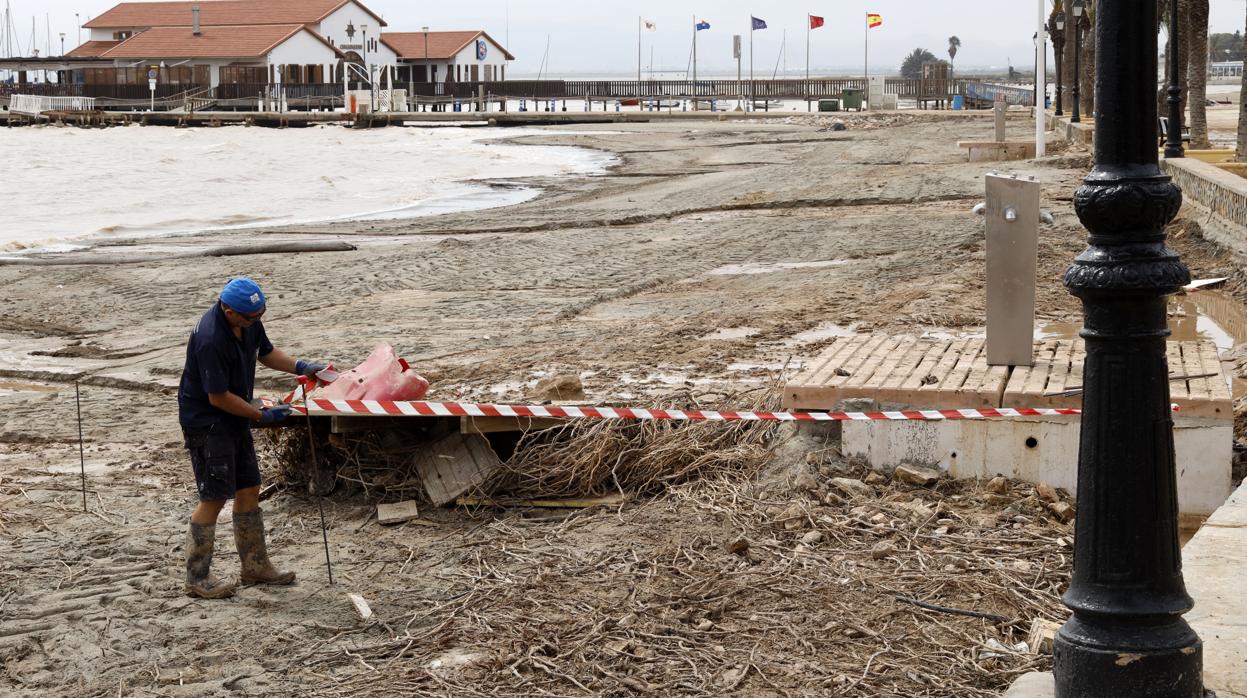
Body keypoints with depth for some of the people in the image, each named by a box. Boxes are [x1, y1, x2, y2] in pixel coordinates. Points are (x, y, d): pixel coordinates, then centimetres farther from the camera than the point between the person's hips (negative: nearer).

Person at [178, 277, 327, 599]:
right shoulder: (210, 339, -30)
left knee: (249, 490, 12)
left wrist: (300, 366, 1)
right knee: (215, 498, -6)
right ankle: (197, 578, 4)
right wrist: (262, 415, -17)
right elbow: (218, 397, -25)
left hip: (235, 419, 9)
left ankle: (255, 566, 23)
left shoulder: (248, 321, -3)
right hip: (206, 421, -9)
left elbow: (266, 352, 17)